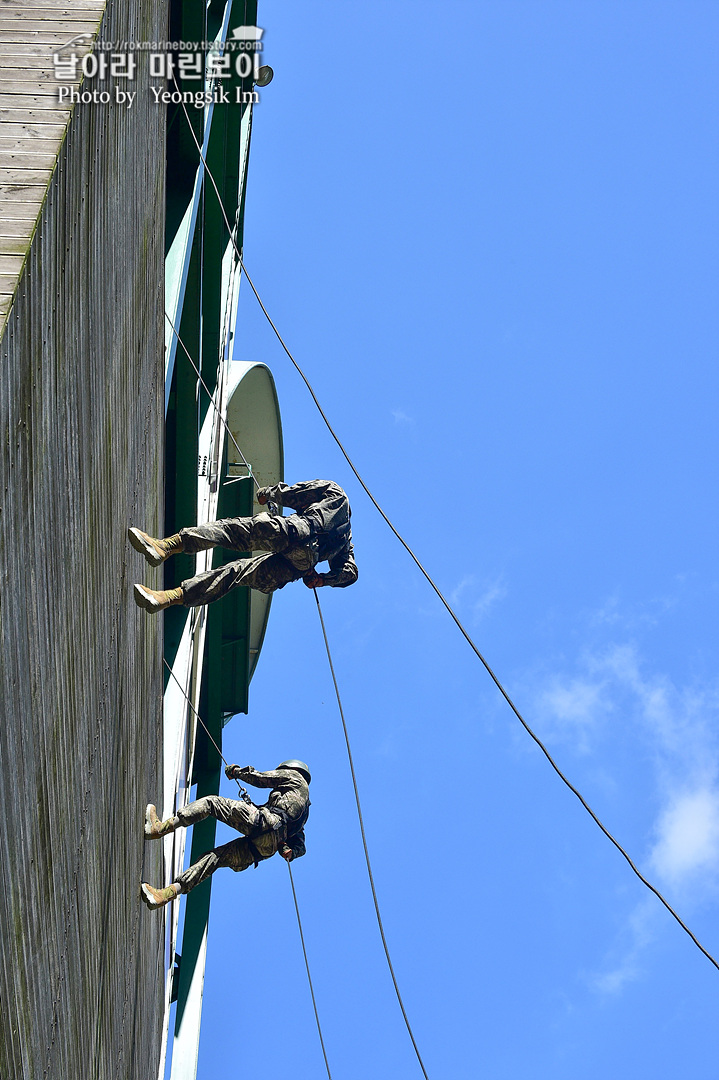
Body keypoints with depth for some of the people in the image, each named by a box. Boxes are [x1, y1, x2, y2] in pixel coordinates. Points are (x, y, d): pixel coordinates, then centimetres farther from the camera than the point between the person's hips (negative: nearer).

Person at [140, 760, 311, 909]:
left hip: (264, 822, -8)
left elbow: (262, 778, 11)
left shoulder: (294, 776, 23)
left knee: (211, 802, -3)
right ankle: (167, 894, -6)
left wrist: (237, 771, 25)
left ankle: (160, 828, -16)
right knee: (213, 857, 4)